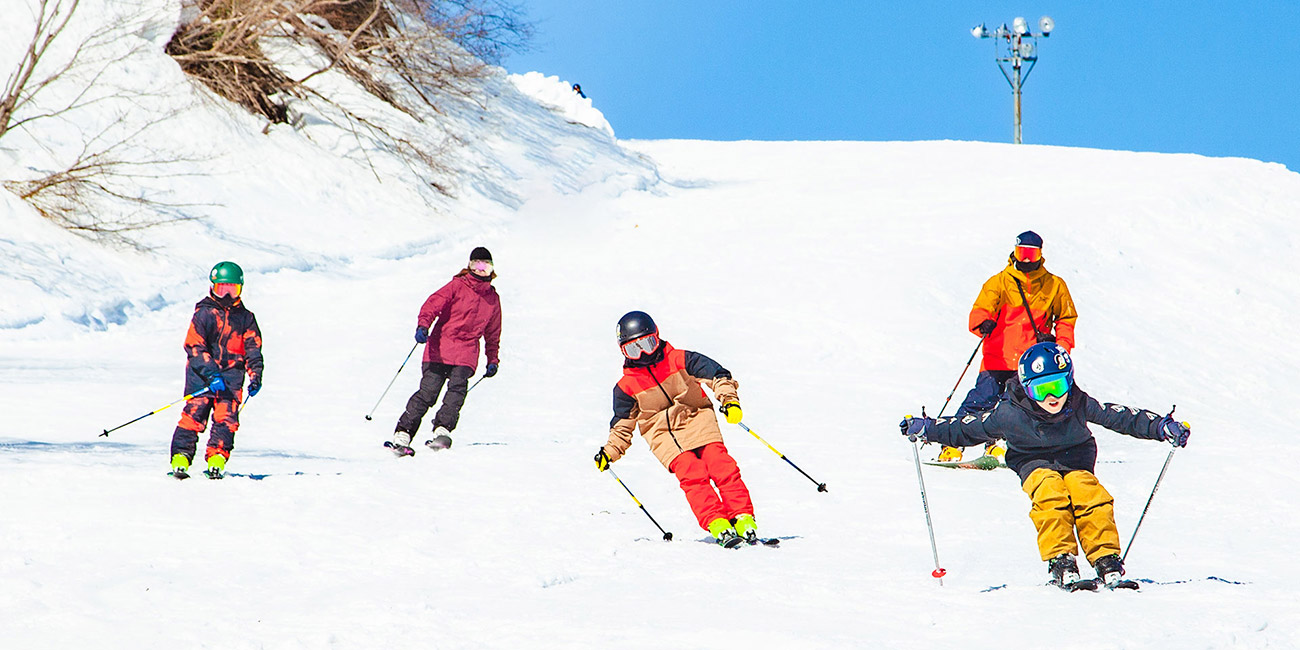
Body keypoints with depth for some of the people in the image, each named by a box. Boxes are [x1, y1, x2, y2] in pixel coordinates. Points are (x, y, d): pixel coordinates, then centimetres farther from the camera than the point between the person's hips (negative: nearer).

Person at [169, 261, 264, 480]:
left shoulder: (245, 318, 12)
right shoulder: (204, 313, 1)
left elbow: (253, 349, 13)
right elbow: (194, 346, -7)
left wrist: (255, 376, -4)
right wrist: (212, 374, -18)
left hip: (231, 373, 3)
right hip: (202, 372, -3)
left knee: (226, 416, -12)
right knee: (195, 411, -13)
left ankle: (216, 460, -14)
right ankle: (180, 458, -13)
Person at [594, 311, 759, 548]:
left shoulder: (680, 360, 2)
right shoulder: (626, 387, 6)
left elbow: (716, 374, -1)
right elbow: (623, 424, 17)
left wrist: (729, 399, -18)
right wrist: (611, 451, 6)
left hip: (698, 422, 0)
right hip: (664, 435, 0)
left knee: (722, 468, -19)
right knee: (692, 475, -23)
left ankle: (744, 519, -19)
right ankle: (717, 524, -31)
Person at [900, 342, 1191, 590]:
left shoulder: (1079, 404, -10)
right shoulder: (1010, 413, -12)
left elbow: (1119, 416, -5)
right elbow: (968, 429, -2)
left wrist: (1162, 427, -13)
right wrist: (925, 428, -9)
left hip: (1076, 464, 1)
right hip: (1035, 465, -1)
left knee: (1090, 494, -31)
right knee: (1051, 494, -35)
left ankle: (1107, 564, -33)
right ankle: (1061, 565, -43)